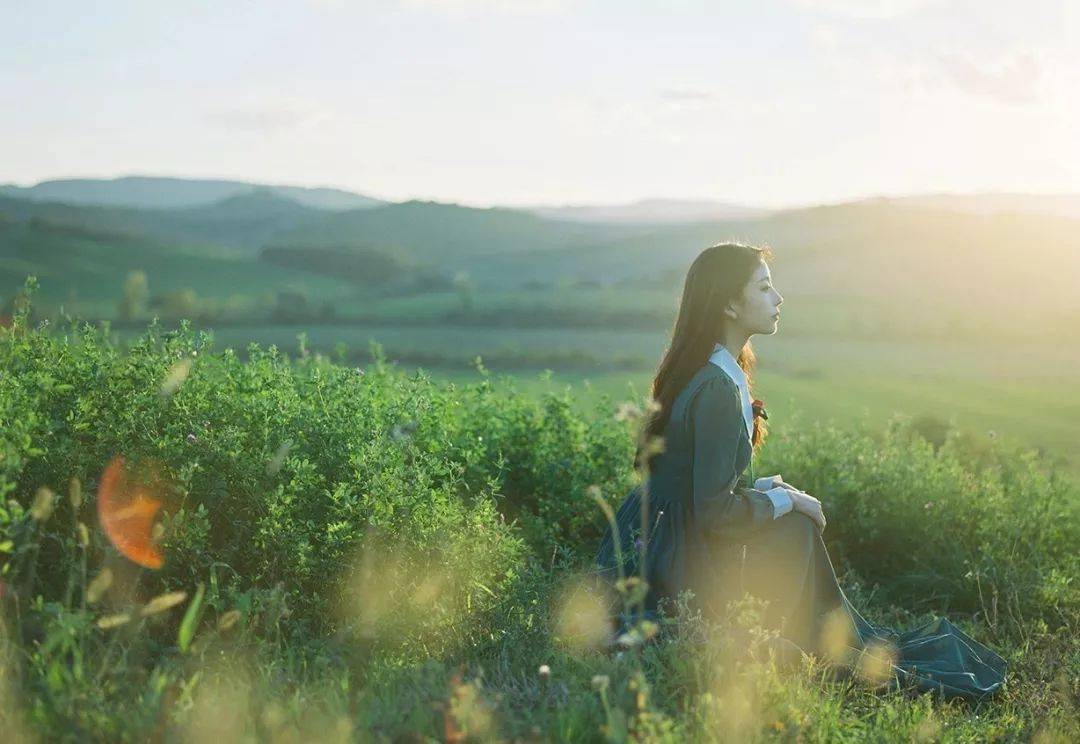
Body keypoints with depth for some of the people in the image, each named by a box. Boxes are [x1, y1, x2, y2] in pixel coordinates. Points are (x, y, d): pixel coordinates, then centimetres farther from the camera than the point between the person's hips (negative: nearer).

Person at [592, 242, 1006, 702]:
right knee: (797, 528, 3)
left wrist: (765, 487, 7)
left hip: (650, 545, 9)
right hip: (679, 565, -9)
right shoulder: (718, 388, -24)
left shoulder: (695, 372, 7)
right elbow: (715, 512, -24)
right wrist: (784, 499, -8)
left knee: (794, 512, 18)